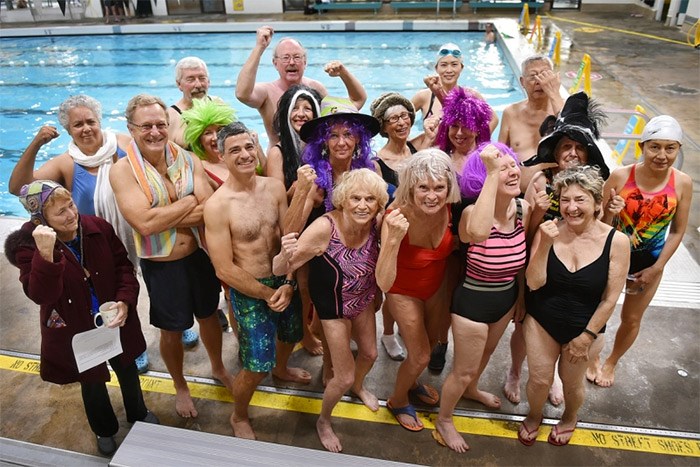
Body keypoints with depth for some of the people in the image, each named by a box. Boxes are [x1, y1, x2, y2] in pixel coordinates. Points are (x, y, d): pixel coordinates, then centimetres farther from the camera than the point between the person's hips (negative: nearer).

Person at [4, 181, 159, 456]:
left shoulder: (98, 228, -16)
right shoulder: (27, 246, -22)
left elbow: (123, 265, -6)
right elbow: (40, 295, -32)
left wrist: (125, 301, -20)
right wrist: (46, 255, -47)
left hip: (114, 320, 2)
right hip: (75, 332, -2)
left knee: (126, 369, 24)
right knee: (91, 381, 22)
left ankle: (138, 414, 54)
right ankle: (104, 430, 51)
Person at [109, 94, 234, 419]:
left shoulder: (188, 160, -6)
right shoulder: (122, 171, -15)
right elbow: (144, 223, -28)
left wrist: (164, 218, -24)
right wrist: (191, 201, -19)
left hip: (199, 256, 3)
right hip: (161, 266, -3)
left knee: (208, 316, 23)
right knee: (171, 331, 17)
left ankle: (218, 368, 52)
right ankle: (180, 386, 45)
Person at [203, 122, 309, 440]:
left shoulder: (274, 187, -6)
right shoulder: (217, 205, -21)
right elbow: (224, 270, -19)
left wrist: (288, 283, -13)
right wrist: (267, 293, -13)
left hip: (284, 282, 6)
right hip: (249, 292, -6)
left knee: (291, 333, 29)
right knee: (256, 367, 0)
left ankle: (282, 367, 65)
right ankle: (239, 417, 32)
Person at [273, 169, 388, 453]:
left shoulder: (376, 222, -23)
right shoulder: (324, 227, -35)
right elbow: (279, 270, -32)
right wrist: (285, 254, -53)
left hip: (363, 300, 5)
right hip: (333, 305, -5)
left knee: (370, 353, 27)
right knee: (344, 377, 6)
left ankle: (358, 387, 63)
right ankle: (323, 421, 39)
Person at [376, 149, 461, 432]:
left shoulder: (446, 209, -24)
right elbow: (383, 283, -43)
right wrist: (393, 240, -55)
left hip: (436, 286, 5)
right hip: (404, 291, -5)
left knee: (430, 342, 24)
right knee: (420, 355, 5)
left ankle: (411, 383, 56)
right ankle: (398, 401, 36)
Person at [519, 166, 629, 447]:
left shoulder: (616, 242, -18)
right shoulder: (548, 231, -16)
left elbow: (610, 298, -11)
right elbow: (534, 283, -17)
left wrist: (587, 336, -8)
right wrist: (545, 245, -29)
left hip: (585, 328, 0)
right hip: (541, 323, 1)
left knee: (571, 383, 19)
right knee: (539, 379, 12)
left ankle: (570, 418, 53)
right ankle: (534, 416, 45)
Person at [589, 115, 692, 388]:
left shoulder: (682, 184, -14)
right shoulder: (620, 176, -19)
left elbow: (677, 231, -6)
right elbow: (600, 224, -11)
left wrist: (656, 269, -8)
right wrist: (610, 213, -33)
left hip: (649, 263, 1)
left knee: (632, 319, 17)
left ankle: (611, 363, 44)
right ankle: (593, 358, 43)